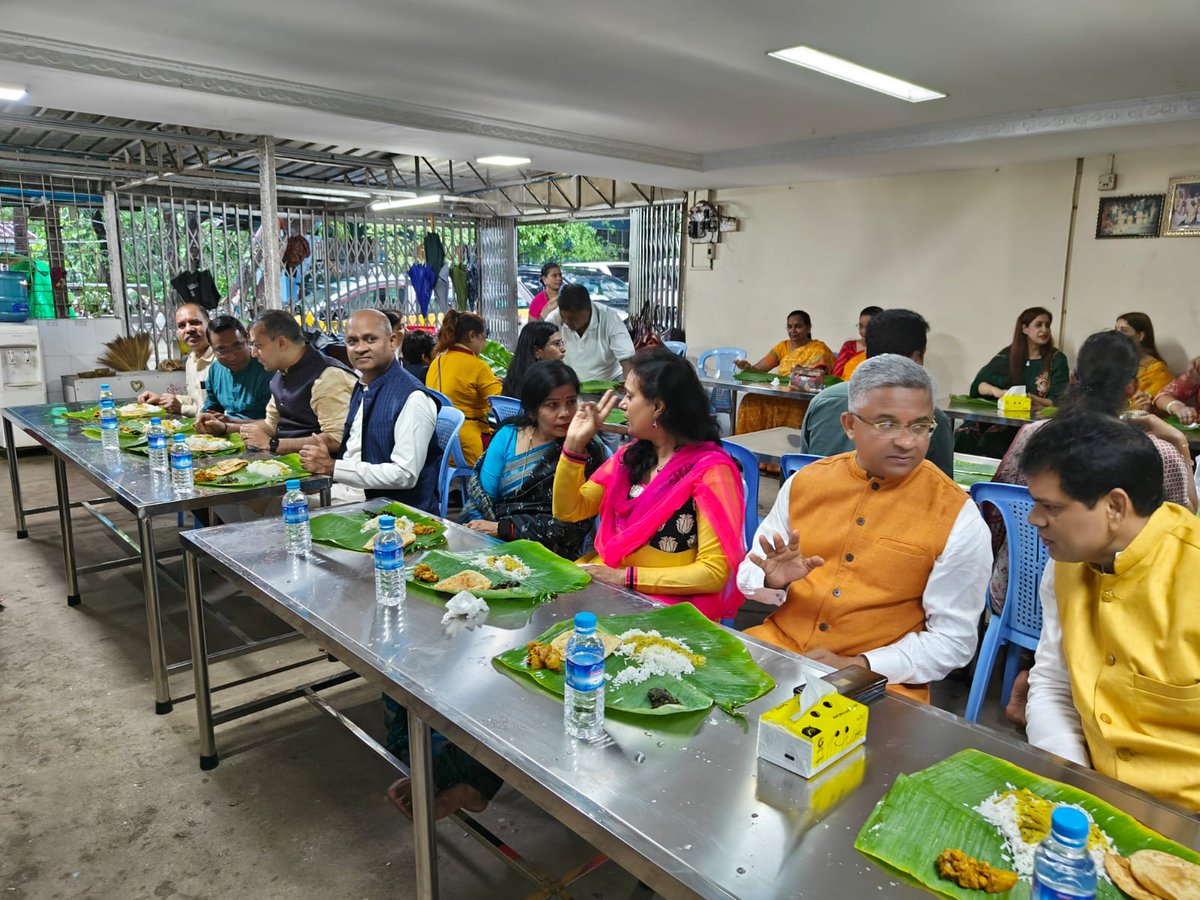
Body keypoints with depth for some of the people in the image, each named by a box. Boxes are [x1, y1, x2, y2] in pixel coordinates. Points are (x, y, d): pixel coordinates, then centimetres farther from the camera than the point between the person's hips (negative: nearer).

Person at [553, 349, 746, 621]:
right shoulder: (630, 456, 6)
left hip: (672, 604, -6)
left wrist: (626, 577, -19)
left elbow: (714, 572, -16)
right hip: (609, 582, 6)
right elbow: (569, 511, 11)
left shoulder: (710, 470, -13)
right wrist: (575, 444, -1)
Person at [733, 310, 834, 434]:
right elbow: (758, 370, 7)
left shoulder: (819, 348, 3)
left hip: (805, 400, -4)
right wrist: (747, 367, -17)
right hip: (780, 396, 4)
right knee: (750, 401, -25)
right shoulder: (783, 347, 15)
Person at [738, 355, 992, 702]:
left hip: (879, 680, -3)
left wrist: (859, 667, -15)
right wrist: (773, 581, -13)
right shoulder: (804, 482, 3)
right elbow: (750, 573, 10)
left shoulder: (958, 518, -6)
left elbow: (953, 639, -4)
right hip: (780, 644, 4)